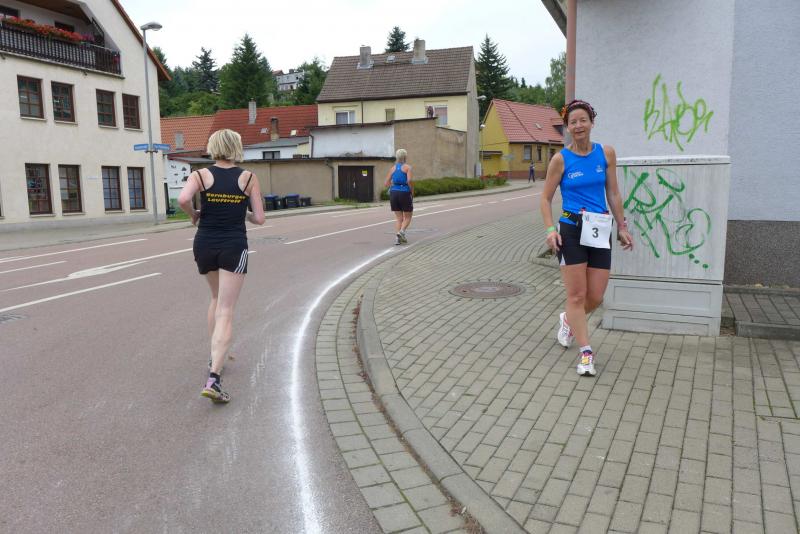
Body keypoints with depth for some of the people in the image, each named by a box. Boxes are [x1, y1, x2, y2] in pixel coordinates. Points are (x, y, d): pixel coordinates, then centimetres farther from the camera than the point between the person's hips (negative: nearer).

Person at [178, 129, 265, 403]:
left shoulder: (201, 175, 0)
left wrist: (193, 215, 1)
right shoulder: (248, 177, 0)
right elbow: (259, 218, -2)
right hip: (234, 247, -2)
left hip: (205, 245, 3)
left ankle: (216, 357, 35)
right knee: (226, 312, -5)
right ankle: (213, 378, -17)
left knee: (217, 299, 27)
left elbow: (183, 199, -19)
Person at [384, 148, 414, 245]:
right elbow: (410, 180, -19)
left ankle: (397, 238, -2)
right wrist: (412, 192, -5)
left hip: (393, 193, 4)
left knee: (398, 218, 11)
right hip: (405, 193, -4)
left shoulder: (392, 168, 9)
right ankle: (401, 231, -15)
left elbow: (385, 184, 7)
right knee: (407, 217, 10)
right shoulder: (407, 167, -2)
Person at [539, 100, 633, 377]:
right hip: (571, 230, -3)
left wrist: (622, 227, 10)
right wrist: (550, 229, -11)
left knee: (595, 297, 6)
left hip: (600, 231, 3)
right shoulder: (561, 159, -3)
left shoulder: (606, 153, 5)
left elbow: (613, 193, 11)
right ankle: (586, 353, 8)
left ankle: (568, 319, 38)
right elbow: (545, 198, 2)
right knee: (577, 294, -2)